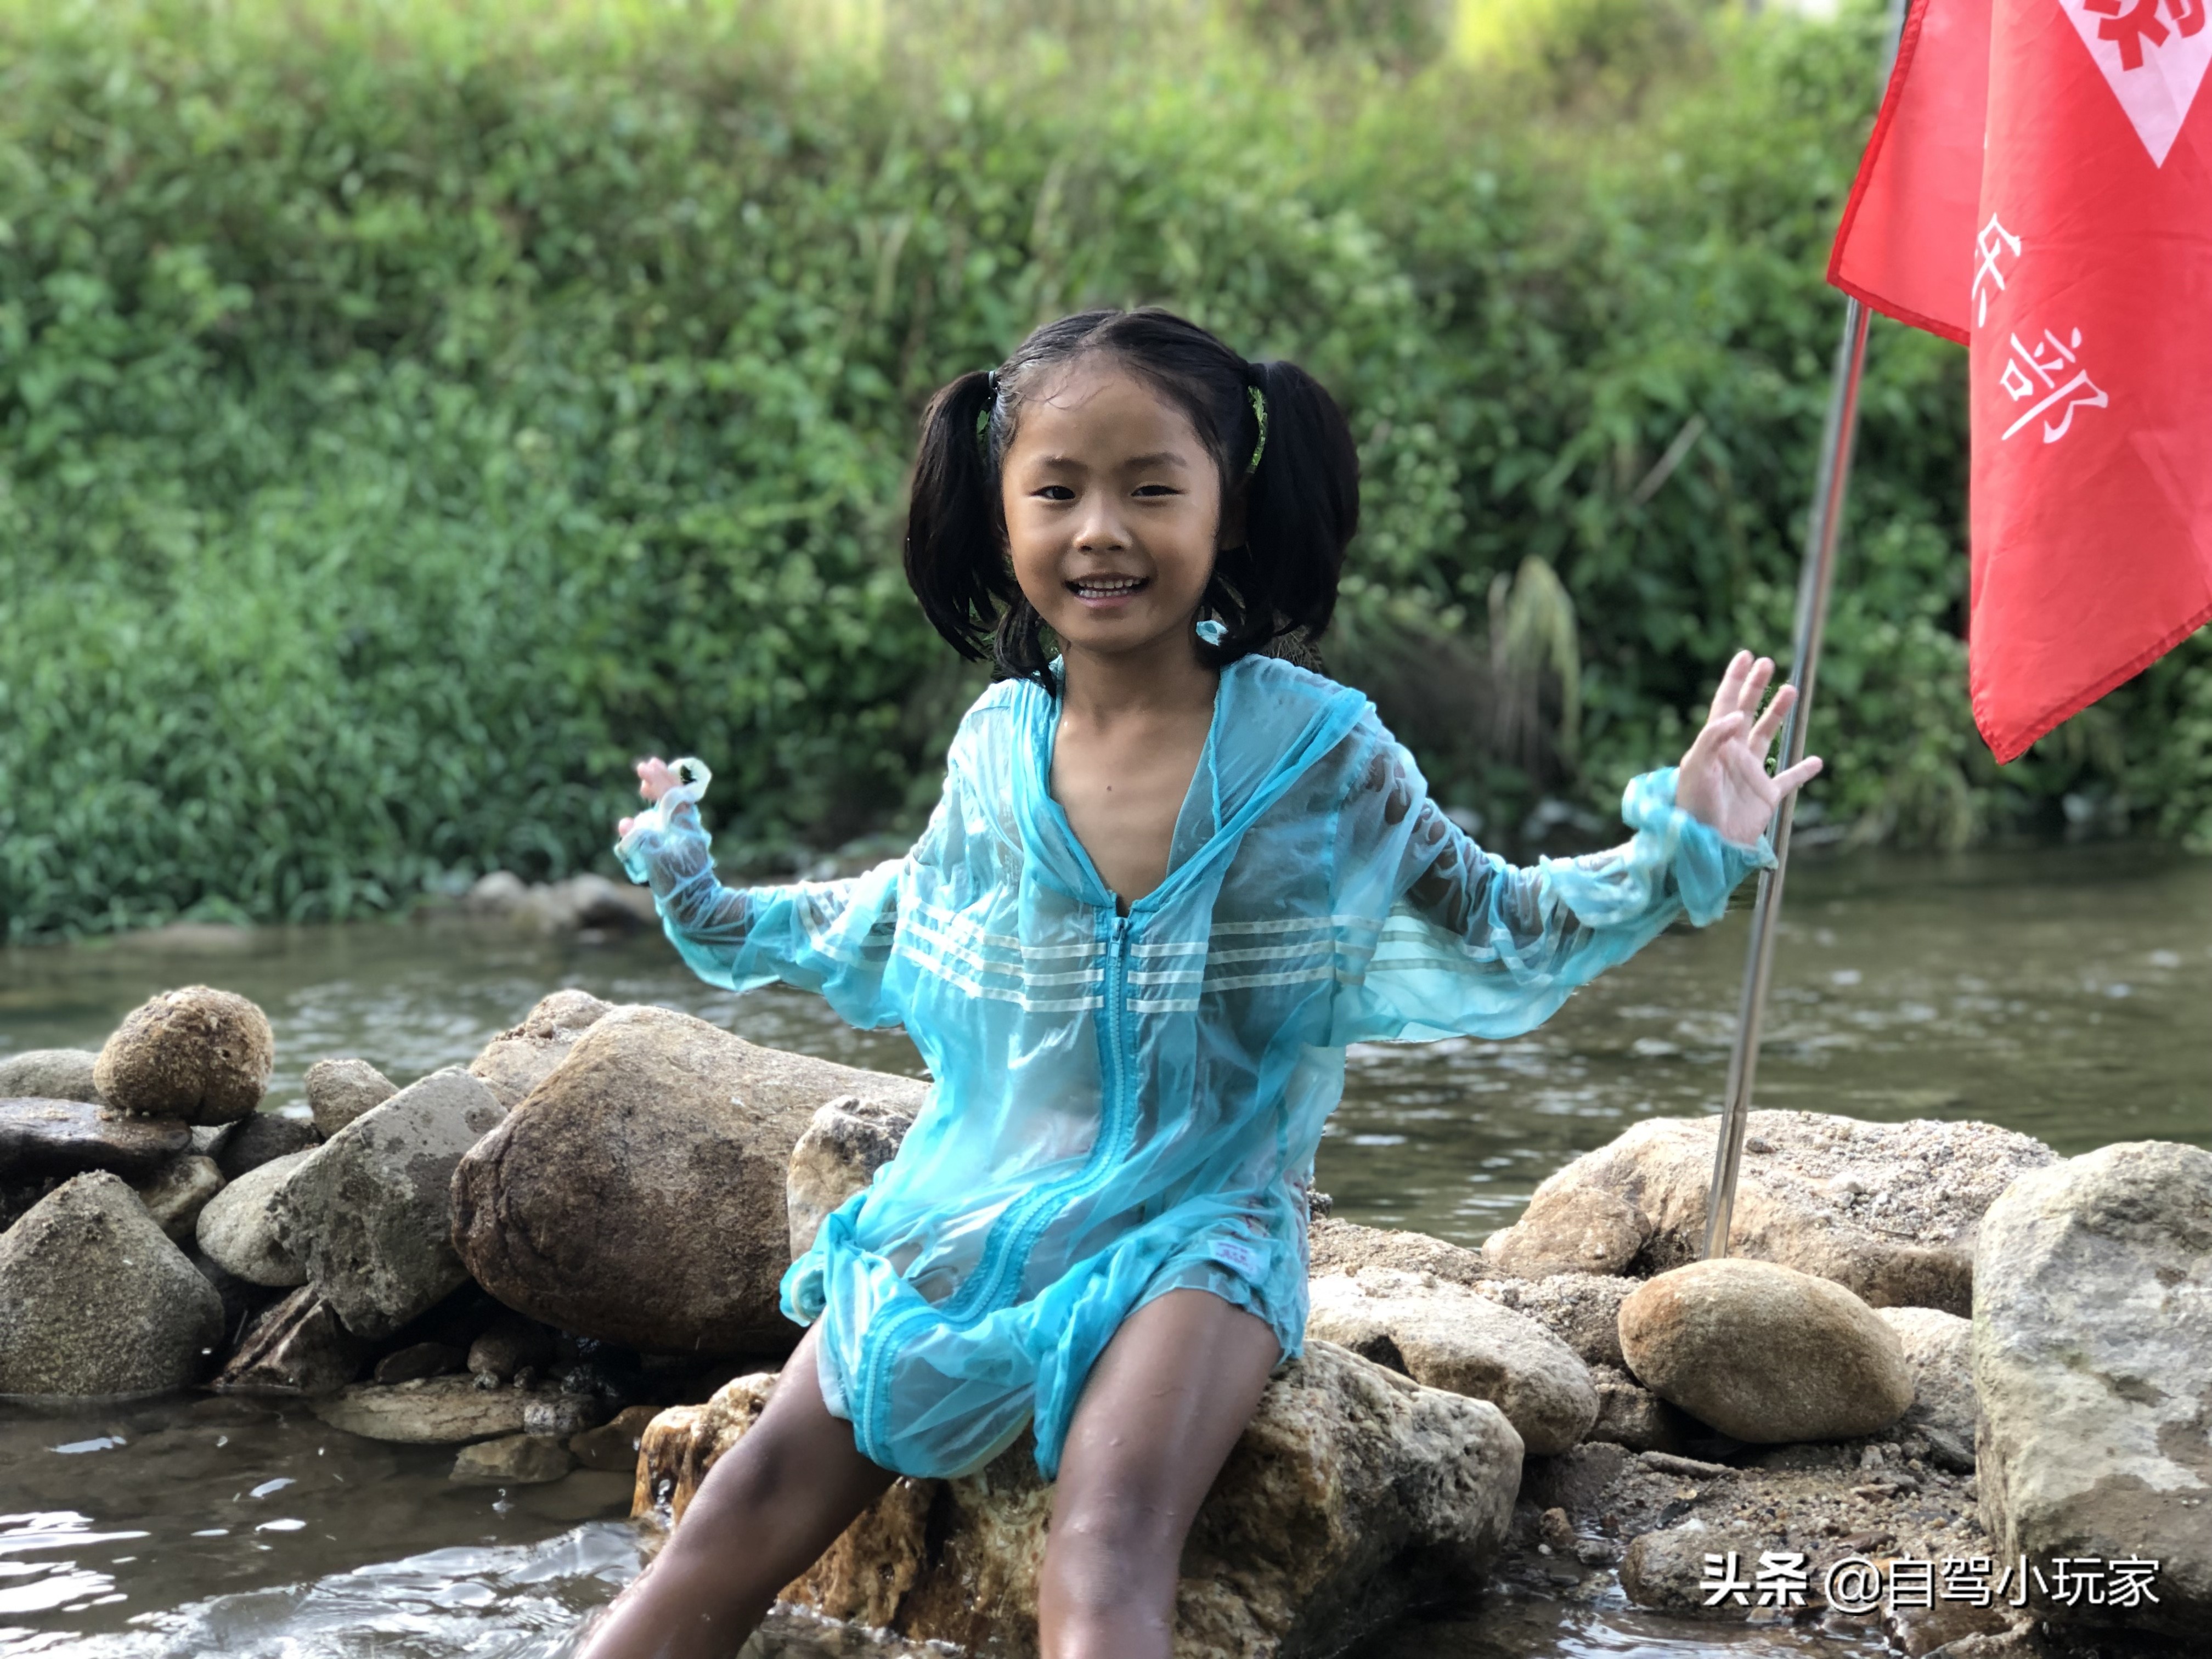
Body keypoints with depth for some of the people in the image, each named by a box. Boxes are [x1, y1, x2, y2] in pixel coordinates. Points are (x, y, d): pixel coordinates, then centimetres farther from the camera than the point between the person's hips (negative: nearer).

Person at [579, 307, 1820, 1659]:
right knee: (759, 1502, -13)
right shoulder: (996, 748, 4)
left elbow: (1489, 930, 6)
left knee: (1108, 1545, -31)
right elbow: (893, 930, 25)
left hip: (1197, 1228, -3)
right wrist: (711, 907, 24)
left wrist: (1679, 851, -4)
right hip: (975, 1200, 3)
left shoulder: (1318, 749, -5)